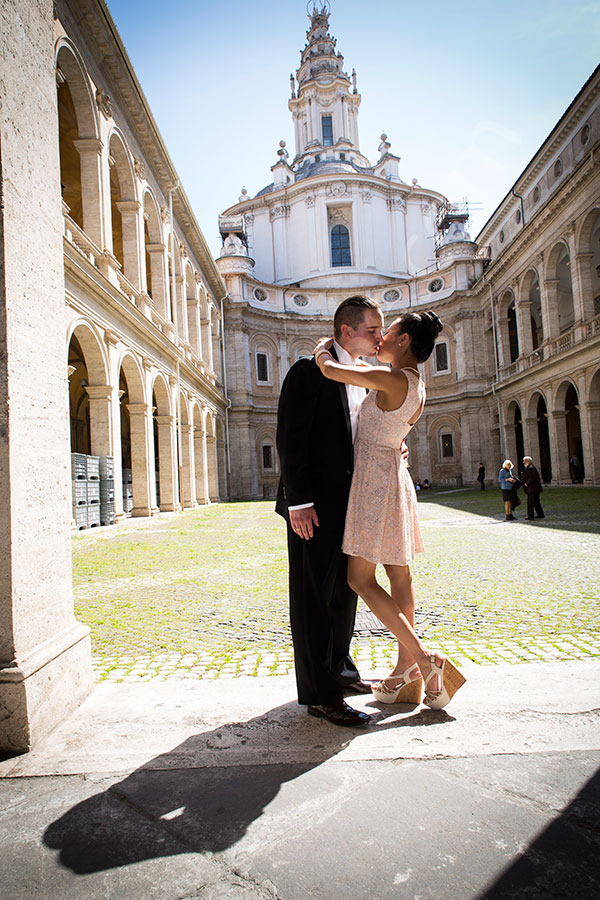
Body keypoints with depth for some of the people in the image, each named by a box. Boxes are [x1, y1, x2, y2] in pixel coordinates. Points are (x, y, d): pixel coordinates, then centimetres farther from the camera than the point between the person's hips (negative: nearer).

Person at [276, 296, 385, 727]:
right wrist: (299, 501, -19)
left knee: (345, 590, 18)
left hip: (349, 503, 9)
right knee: (314, 596, 0)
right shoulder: (309, 371, -10)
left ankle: (339, 668, 35)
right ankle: (319, 694, 10)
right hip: (316, 505, -8)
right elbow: (290, 440, -15)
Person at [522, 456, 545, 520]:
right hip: (536, 488, 11)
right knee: (536, 502, 16)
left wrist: (527, 483, -15)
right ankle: (541, 514, 20)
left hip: (532, 488, -11)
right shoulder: (529, 467, 18)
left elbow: (532, 477, -23)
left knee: (530, 502, -8)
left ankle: (530, 516, -7)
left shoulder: (530, 468, -14)